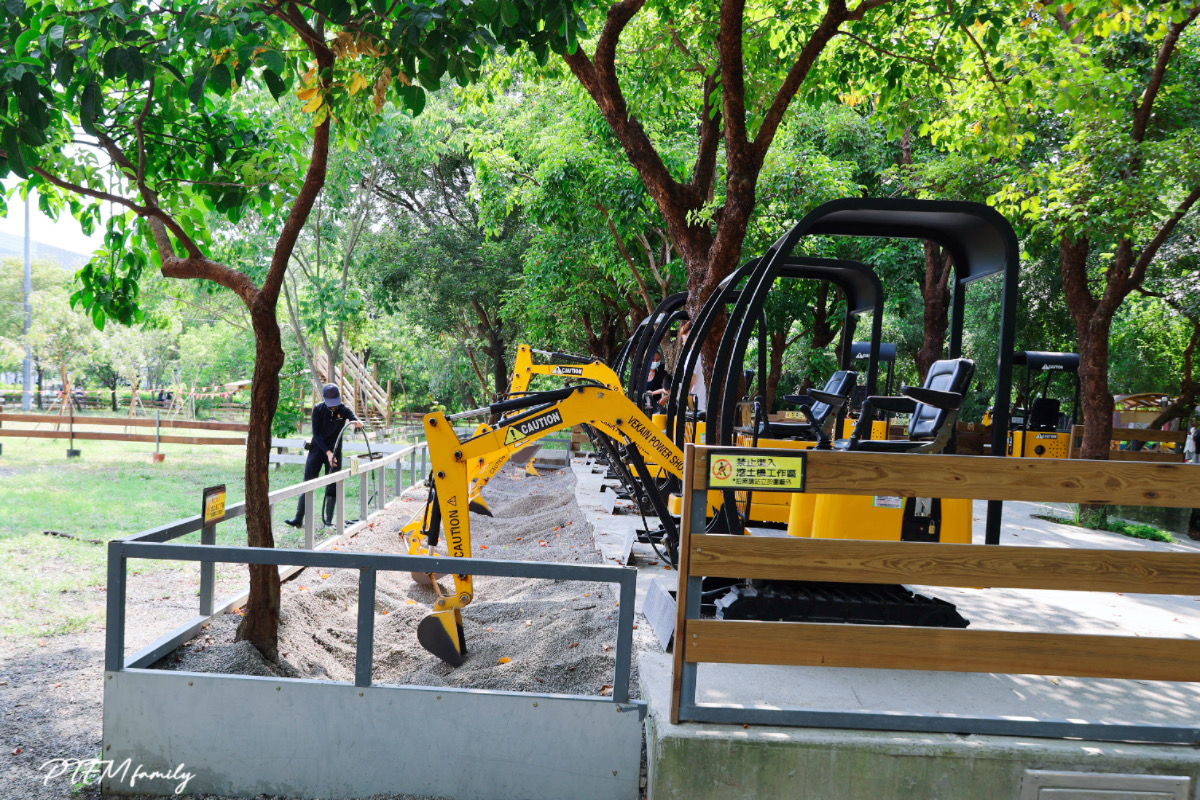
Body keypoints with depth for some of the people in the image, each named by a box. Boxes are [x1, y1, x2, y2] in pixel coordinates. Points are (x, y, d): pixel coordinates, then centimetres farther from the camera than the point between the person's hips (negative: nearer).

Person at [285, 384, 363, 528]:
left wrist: (358, 423, -47)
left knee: (332, 487, 0)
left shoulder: (344, 411, -5)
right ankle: (298, 519, 1)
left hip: (334, 452, 0)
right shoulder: (318, 409, -7)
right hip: (317, 449, 0)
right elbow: (316, 434, -10)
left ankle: (328, 520, 7)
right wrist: (328, 452, -20)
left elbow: (355, 420, -21)